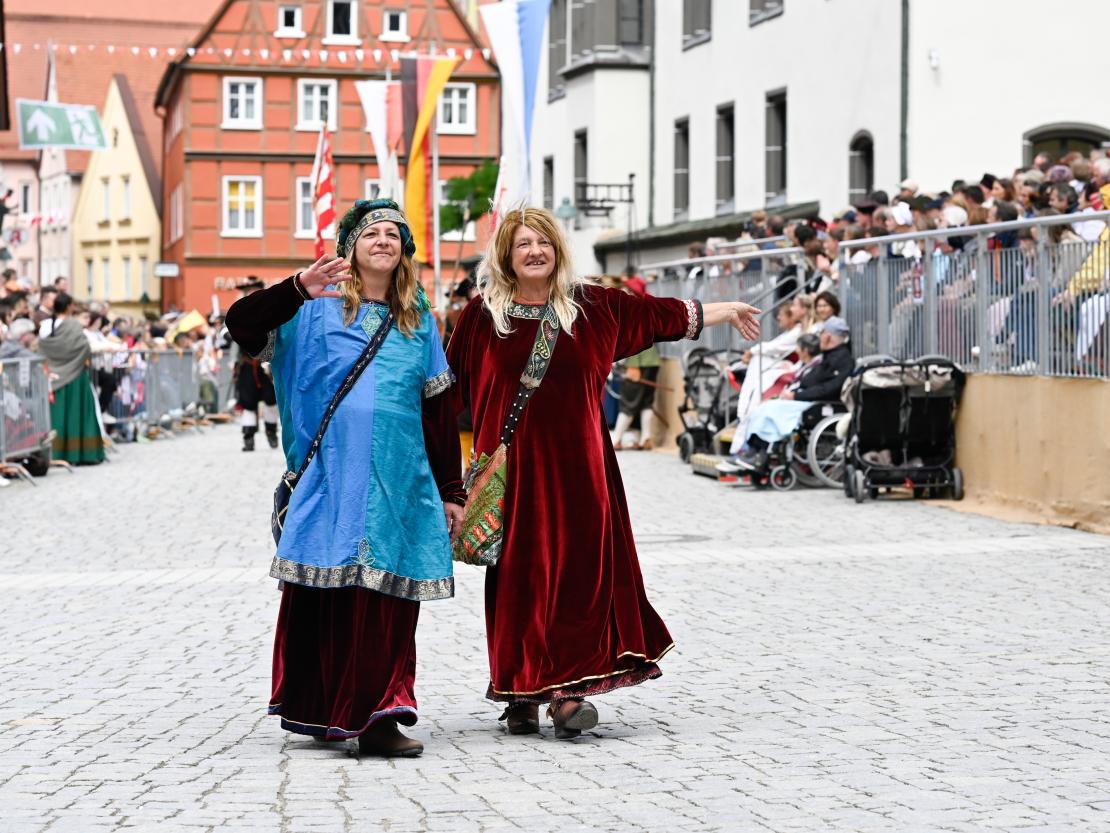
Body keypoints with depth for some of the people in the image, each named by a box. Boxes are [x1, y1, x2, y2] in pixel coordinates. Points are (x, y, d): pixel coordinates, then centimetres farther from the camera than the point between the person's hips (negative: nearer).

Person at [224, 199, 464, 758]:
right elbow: (240, 323, -10)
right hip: (331, 476, -3)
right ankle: (319, 709, 7)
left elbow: (437, 411, 16)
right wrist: (297, 290, -28)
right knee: (325, 594, -3)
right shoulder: (318, 310, 5)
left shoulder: (418, 321, 15)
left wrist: (450, 491, 13)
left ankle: (376, 718, 3)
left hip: (398, 480, 3)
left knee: (387, 597, -1)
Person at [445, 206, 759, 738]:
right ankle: (521, 694, 9)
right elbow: (447, 385, 7)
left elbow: (659, 313, 18)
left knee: (579, 571, -4)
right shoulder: (483, 315, 2)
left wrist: (723, 311, 25)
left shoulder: (590, 306, 7)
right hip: (513, 468, -1)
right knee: (518, 577, 1)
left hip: (577, 465, 2)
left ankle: (564, 691, -1)